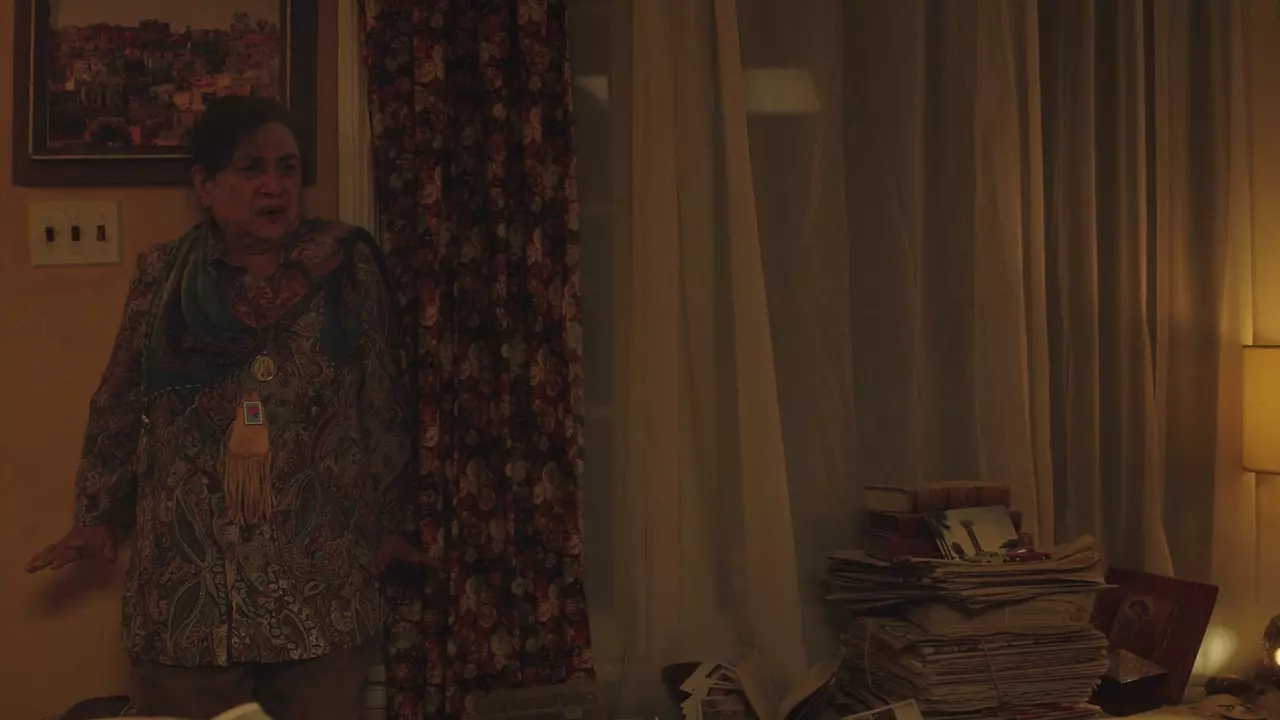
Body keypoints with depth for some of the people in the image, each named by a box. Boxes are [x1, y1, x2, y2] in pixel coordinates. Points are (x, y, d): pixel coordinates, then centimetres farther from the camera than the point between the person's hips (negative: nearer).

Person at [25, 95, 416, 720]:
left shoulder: (350, 265, 1)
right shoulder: (161, 274, 5)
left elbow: (383, 405, 3)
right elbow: (119, 407, 11)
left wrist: (389, 521, 4)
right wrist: (96, 516, 8)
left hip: (321, 581, -1)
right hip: (188, 581, 1)